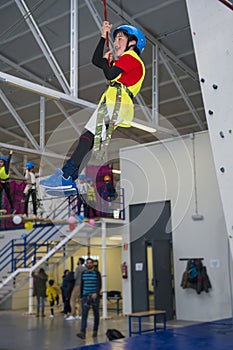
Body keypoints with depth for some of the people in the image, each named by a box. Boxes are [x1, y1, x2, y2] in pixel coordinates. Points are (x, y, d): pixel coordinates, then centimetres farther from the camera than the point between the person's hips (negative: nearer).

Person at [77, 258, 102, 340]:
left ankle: (95, 331, 24)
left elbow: (99, 285, -9)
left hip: (95, 296, -2)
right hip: (85, 296, 2)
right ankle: (82, 333, -17)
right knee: (84, 314, -10)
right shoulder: (83, 273, 8)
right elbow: (81, 285, 15)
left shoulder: (96, 273, -2)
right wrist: (81, 296, 14)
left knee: (96, 314, 9)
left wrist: (96, 293, -24)